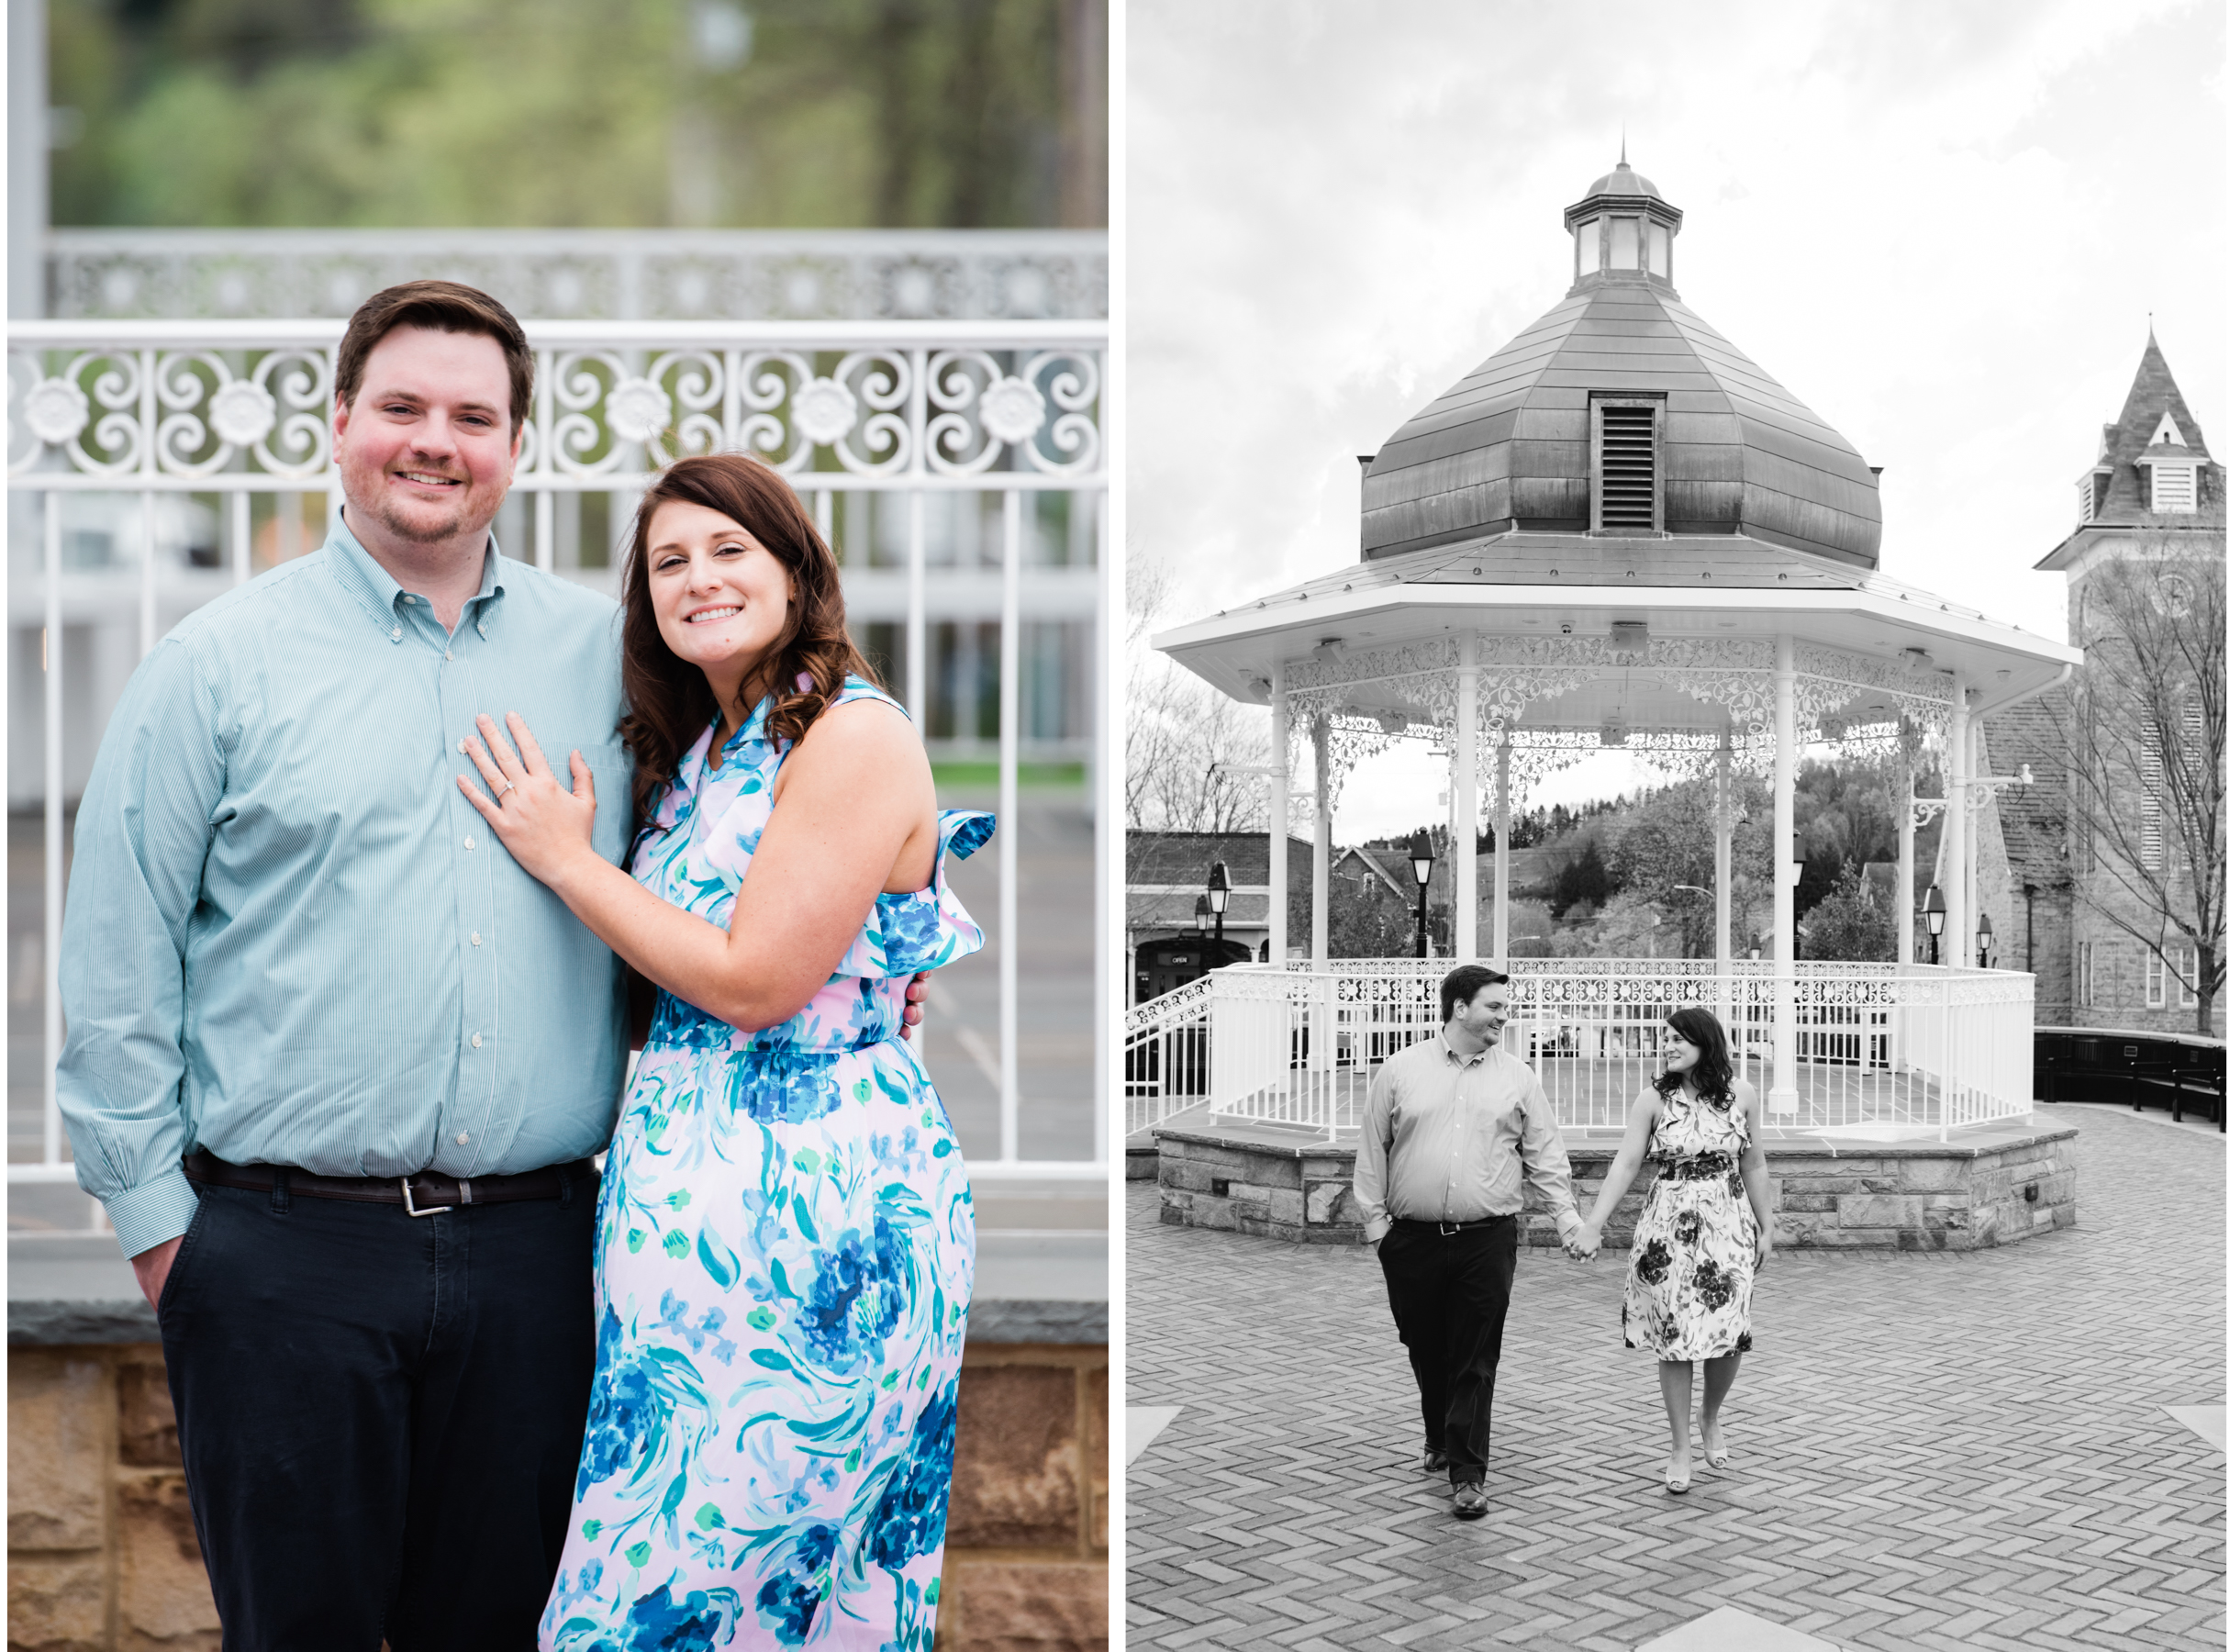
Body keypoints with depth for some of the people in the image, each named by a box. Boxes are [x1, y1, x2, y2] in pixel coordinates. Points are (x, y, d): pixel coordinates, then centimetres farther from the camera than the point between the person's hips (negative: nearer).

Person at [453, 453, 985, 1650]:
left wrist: (566, 860, -9)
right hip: (689, 1183, 8)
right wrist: (569, 854, 6)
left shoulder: (855, 737, -11)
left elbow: (755, 982, -16)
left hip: (813, 1196, -8)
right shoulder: (695, 751, 15)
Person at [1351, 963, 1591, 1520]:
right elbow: (1372, 1151, 6)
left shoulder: (1517, 1077, 6)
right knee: (1425, 1349, 13)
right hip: (1412, 1240, 1)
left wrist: (1567, 1216, 1)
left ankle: (1468, 1473, 2)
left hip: (1486, 1240, -1)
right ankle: (1438, 1438, 37)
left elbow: (1544, 1156, 9)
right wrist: (1375, 1218, 2)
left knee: (1476, 1360, -3)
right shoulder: (1401, 1071, 3)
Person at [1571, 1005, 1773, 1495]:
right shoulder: (1653, 1100, -2)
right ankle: (1680, 1449, 15)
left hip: (1727, 1227, 1)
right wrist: (1593, 1225, -13)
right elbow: (1625, 1164, -6)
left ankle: (1711, 1417, 27)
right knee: (1673, 1337, 1)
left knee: (1728, 1334, -5)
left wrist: (1766, 1229, 11)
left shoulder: (1742, 1095, 1)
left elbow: (1753, 1167, 9)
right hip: (1668, 1230, -1)